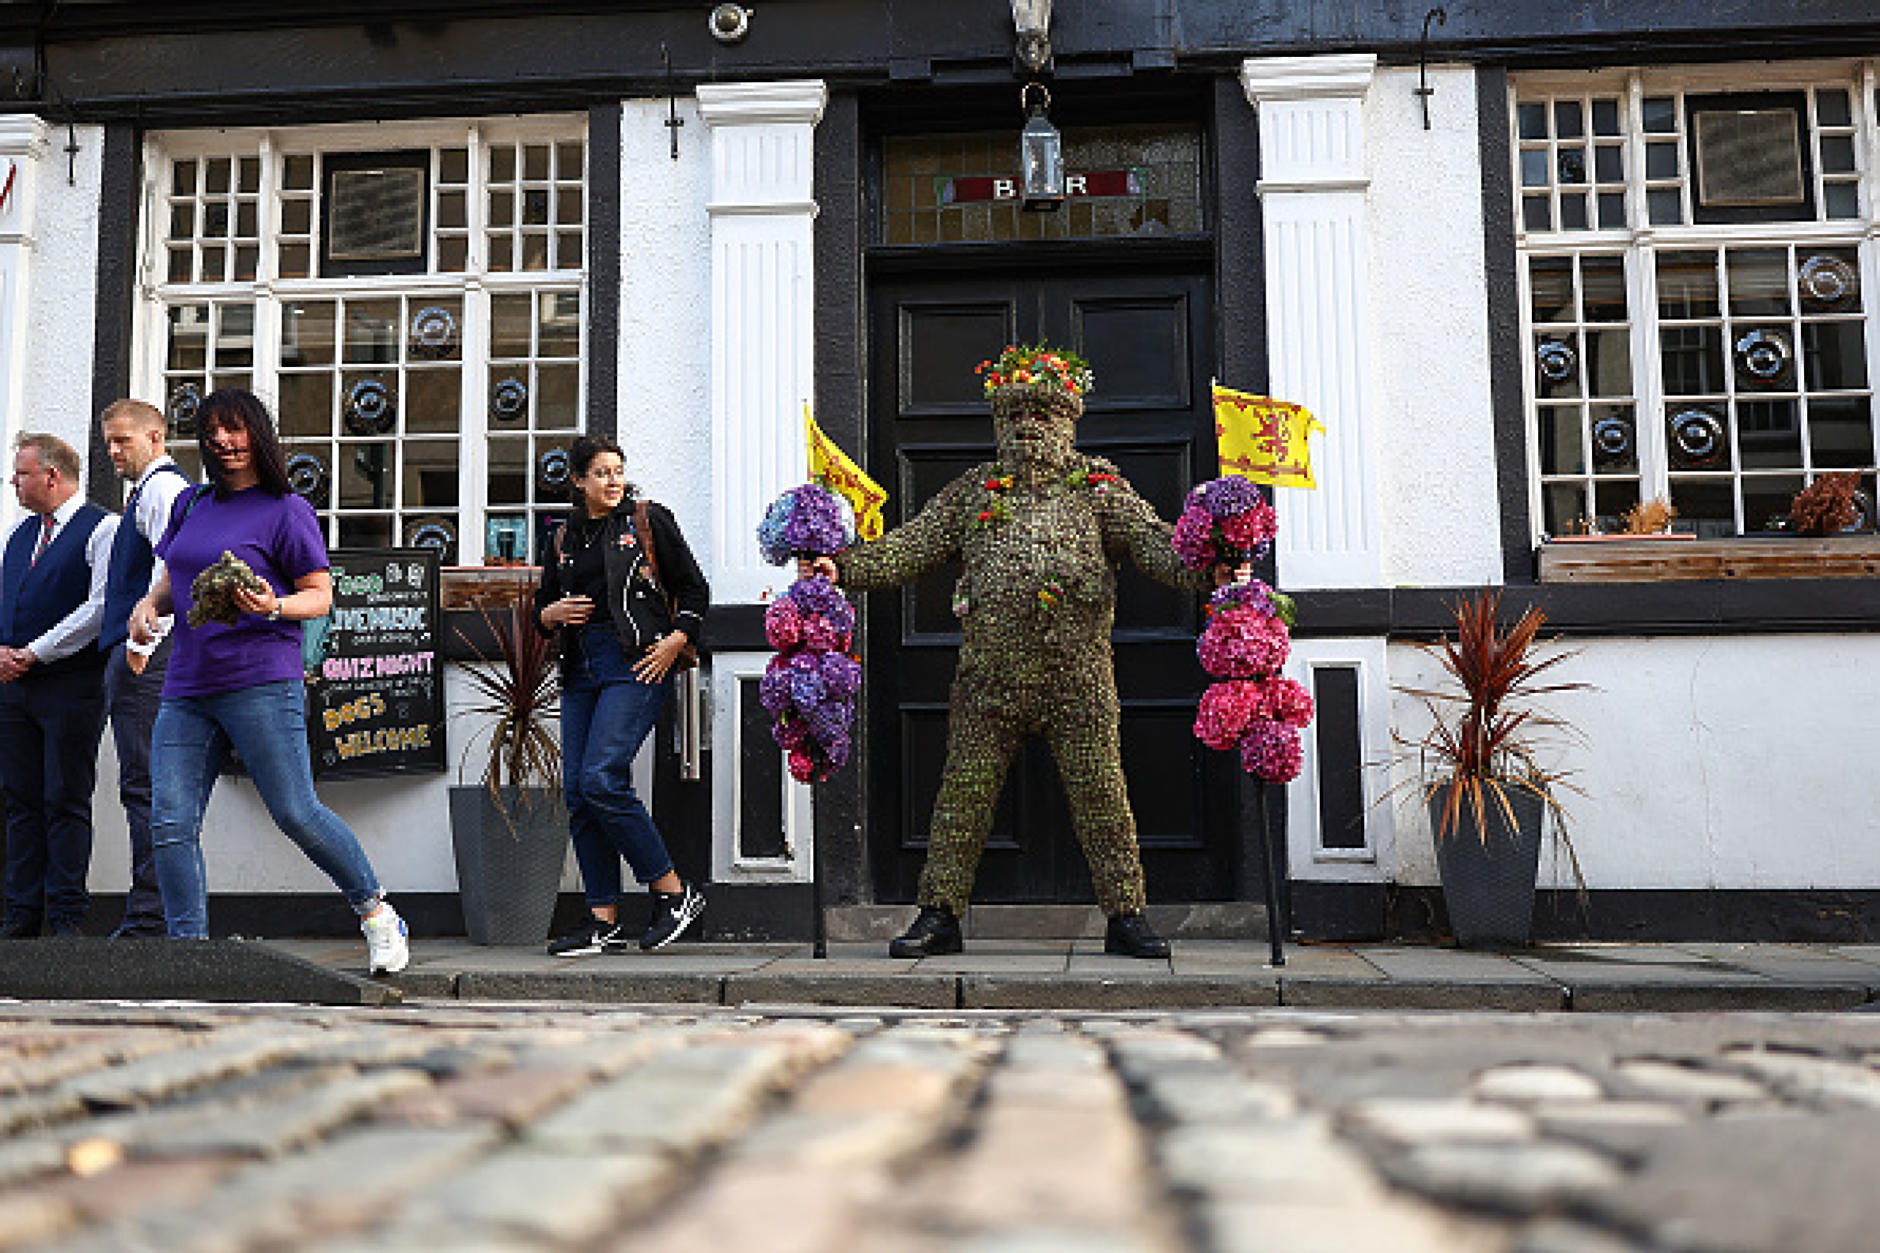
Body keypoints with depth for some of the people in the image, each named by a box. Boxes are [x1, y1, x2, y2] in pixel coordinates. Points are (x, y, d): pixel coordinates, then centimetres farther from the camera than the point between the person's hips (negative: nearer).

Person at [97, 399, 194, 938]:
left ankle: (148, 922, -9)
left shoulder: (162, 486, -7)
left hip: (144, 656, -10)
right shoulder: (148, 490, 25)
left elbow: (172, 564, -21)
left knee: (144, 787, -10)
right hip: (138, 654, 10)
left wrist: (141, 642, -21)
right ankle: (157, 914, 15)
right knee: (146, 787, 11)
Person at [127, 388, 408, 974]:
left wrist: (273, 607, -21)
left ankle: (375, 910, 10)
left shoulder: (286, 510, 0)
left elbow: (321, 596, -1)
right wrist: (148, 606, 7)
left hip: (261, 684, -6)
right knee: (170, 821, -2)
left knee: (296, 813, -8)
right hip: (186, 687, 6)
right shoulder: (191, 505, 17)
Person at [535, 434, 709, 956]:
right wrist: (552, 613, 2)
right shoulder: (565, 537, 17)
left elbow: (694, 590, 3)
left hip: (636, 666, -6)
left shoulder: (649, 520, 3)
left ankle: (674, 892, -5)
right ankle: (604, 922, 8)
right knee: (578, 794, 0)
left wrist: (674, 643, -11)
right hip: (581, 670, 6)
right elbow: (542, 604, 25)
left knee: (602, 779, -19)